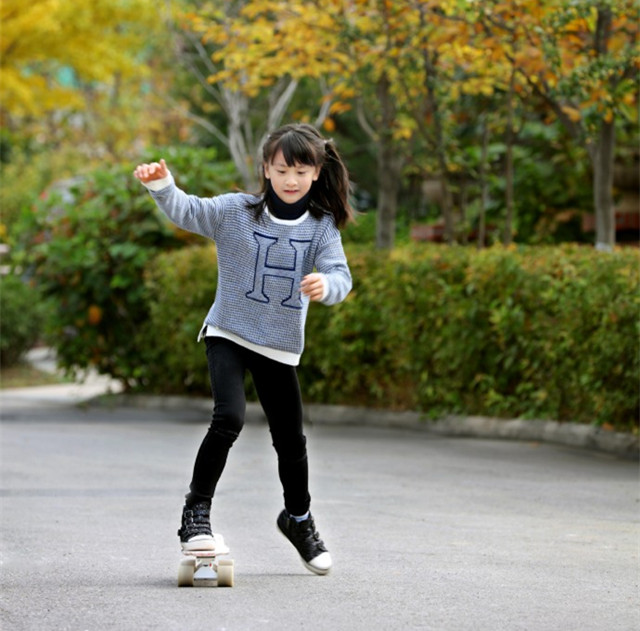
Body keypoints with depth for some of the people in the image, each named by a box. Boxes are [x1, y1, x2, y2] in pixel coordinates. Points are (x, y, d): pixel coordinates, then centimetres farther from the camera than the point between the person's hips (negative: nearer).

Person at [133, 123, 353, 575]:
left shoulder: (323, 227, -3)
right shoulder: (237, 212, -7)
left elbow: (340, 275, -15)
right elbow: (188, 211, -17)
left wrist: (326, 285, -39)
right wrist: (161, 185, -37)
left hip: (280, 346, 2)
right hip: (228, 334, -2)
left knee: (291, 438, 11)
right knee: (229, 418, -24)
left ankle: (298, 517, 36)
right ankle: (197, 510, -9)